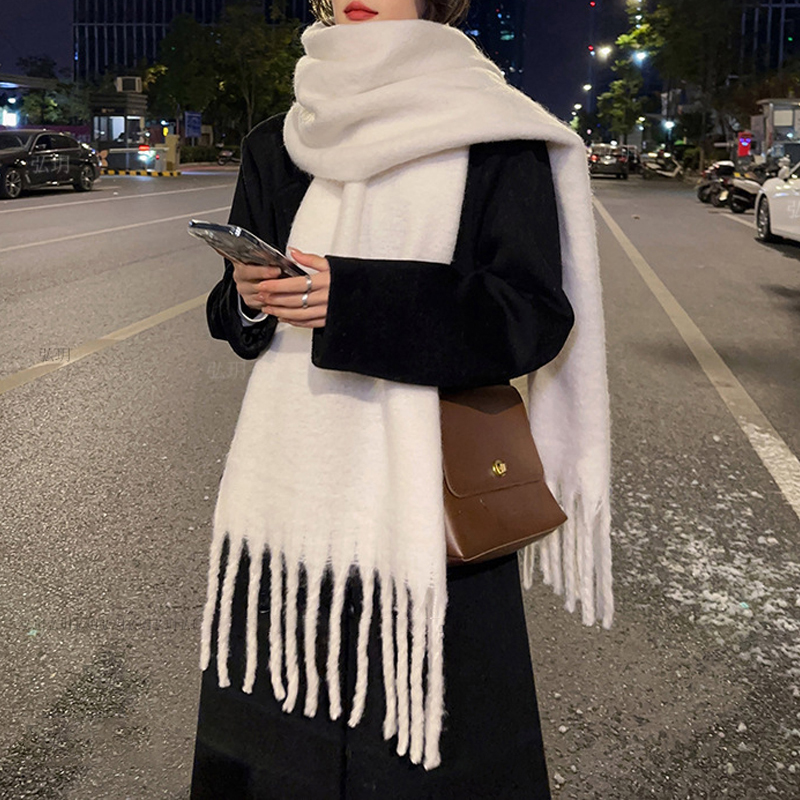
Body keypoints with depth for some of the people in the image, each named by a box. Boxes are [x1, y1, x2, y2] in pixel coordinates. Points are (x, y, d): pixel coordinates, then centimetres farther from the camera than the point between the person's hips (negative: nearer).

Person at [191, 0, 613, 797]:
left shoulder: (495, 141, -4)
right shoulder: (279, 146, 11)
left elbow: (535, 314, -12)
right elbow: (236, 313, 16)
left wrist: (353, 298, -21)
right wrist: (248, 298, -8)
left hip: (419, 494, -4)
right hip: (287, 484, 5)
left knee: (418, 728, 1)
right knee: (283, 704, 10)